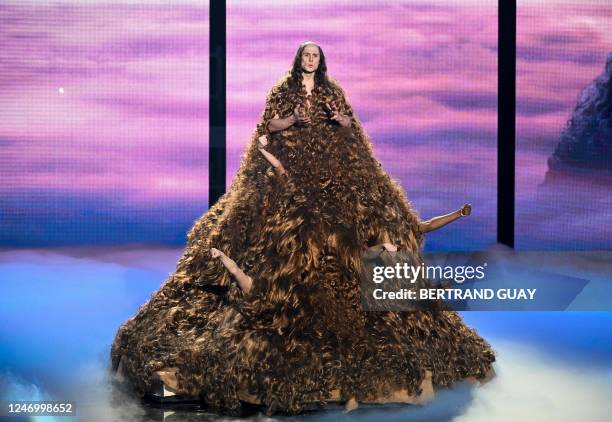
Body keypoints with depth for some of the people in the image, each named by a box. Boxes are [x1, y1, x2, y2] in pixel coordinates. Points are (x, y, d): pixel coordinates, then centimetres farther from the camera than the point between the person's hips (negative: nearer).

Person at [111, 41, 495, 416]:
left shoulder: (332, 90, 12)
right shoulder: (283, 90, 7)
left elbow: (350, 126, 8)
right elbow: (271, 125, 0)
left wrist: (341, 118, -14)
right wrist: (293, 119, -18)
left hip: (332, 163, 2)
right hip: (292, 163, -2)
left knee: (346, 210, -9)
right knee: (286, 220, -10)